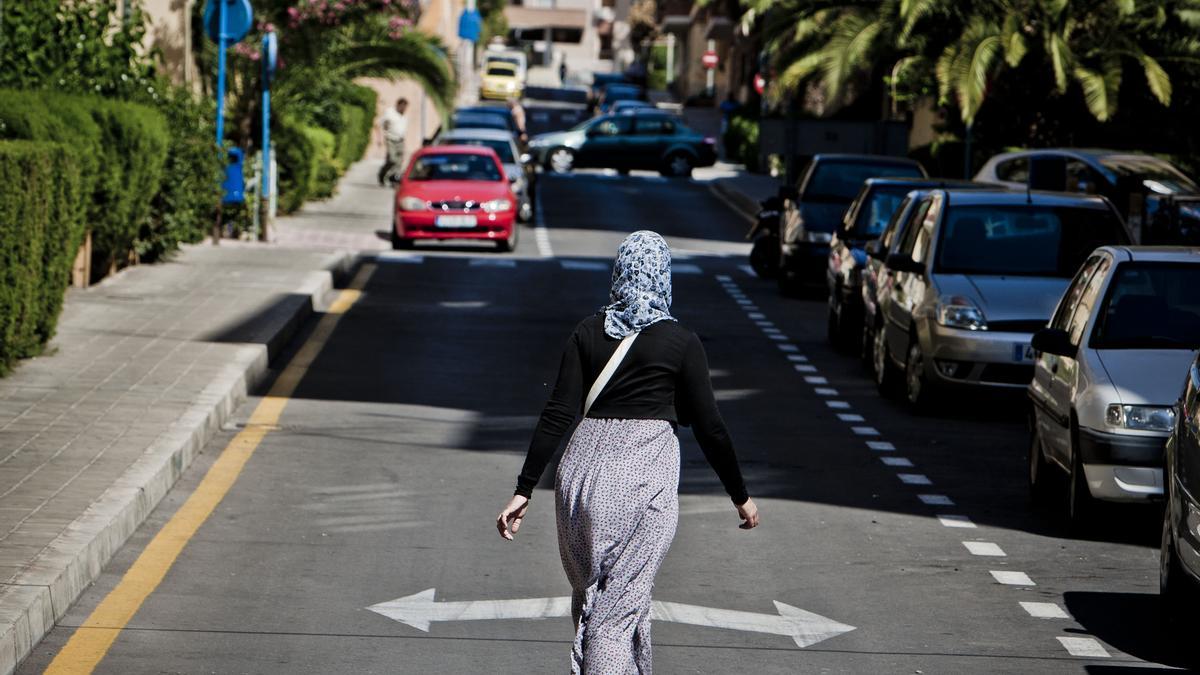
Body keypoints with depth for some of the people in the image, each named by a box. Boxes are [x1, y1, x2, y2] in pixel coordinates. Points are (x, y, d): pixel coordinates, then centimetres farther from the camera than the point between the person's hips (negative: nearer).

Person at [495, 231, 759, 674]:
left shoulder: (588, 333, 5)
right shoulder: (680, 343, -3)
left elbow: (558, 415, -1)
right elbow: (709, 427, -1)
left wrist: (524, 489, -1)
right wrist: (741, 496, 10)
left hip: (584, 469, 3)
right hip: (646, 475, -3)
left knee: (589, 599, 18)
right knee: (621, 605, -3)